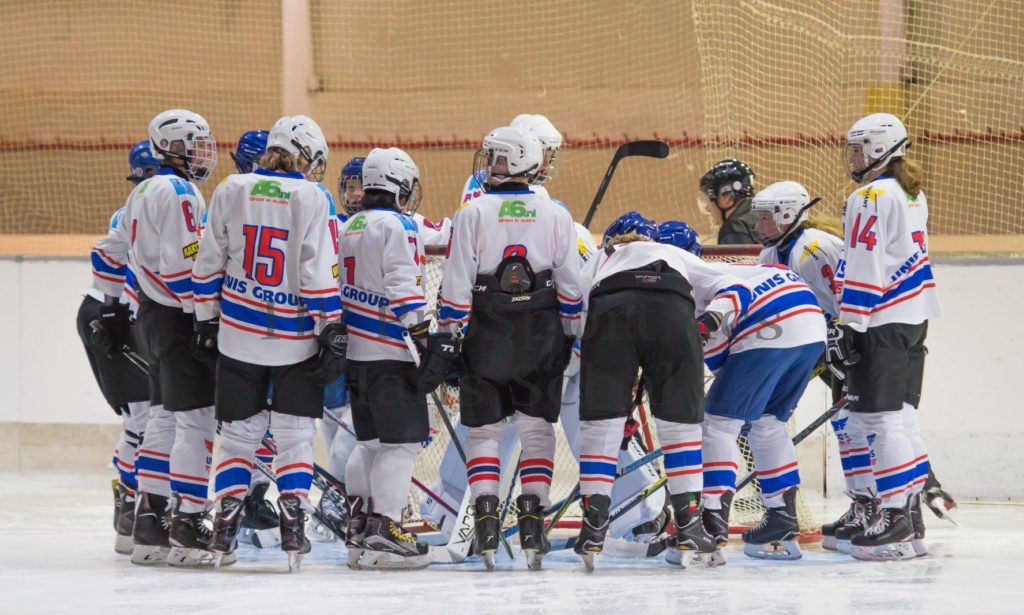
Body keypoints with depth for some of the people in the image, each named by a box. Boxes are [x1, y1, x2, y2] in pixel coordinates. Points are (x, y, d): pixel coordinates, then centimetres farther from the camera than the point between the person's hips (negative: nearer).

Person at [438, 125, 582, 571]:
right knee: (537, 428, 9)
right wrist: (571, 335, 13)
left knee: (483, 429, 7)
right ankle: (532, 525, 0)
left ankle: (485, 520, -5)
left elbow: (456, 284, -8)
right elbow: (570, 284, 4)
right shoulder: (555, 215, 1)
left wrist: (449, 335, -1)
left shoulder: (473, 213, -6)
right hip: (540, 339, 2)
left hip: (485, 334, -2)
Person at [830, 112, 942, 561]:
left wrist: (847, 325, -17)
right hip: (914, 318, 10)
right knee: (900, 415, 12)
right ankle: (909, 515, 14)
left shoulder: (870, 197, -13)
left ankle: (896, 518, -14)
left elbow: (862, 268, -18)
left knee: (879, 418, -9)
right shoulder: (913, 195, 15)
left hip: (881, 322, -10)